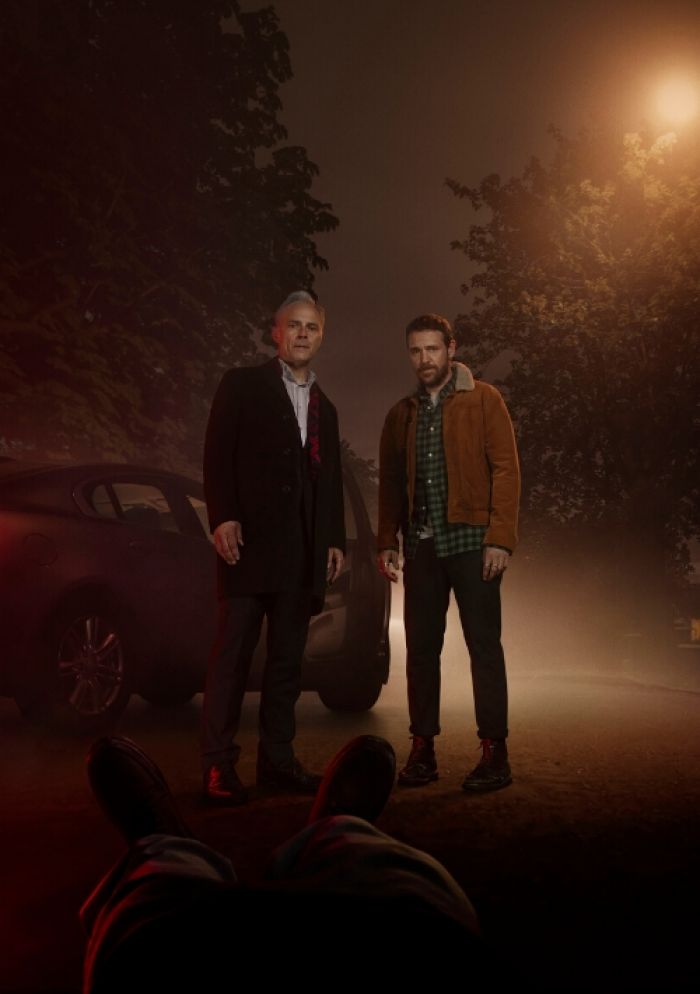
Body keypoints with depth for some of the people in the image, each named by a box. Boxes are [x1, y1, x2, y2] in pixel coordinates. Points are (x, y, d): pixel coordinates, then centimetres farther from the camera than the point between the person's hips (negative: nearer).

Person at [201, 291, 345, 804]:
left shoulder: (324, 406, 21)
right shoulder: (242, 385, 6)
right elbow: (218, 455, -3)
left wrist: (335, 539, 11)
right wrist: (223, 517, -14)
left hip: (304, 549, 5)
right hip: (250, 539, -5)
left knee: (288, 657, 7)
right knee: (233, 652, -5)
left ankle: (277, 758, 14)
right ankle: (218, 764, -1)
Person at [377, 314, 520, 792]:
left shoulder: (483, 400, 1)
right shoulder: (401, 414, 14)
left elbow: (506, 469, -5)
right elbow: (391, 483, 14)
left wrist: (500, 538, -13)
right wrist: (387, 541, 5)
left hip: (471, 542, -4)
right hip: (421, 546, 4)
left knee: (484, 646, 0)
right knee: (421, 649, 6)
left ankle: (495, 753, 7)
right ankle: (423, 749, 16)